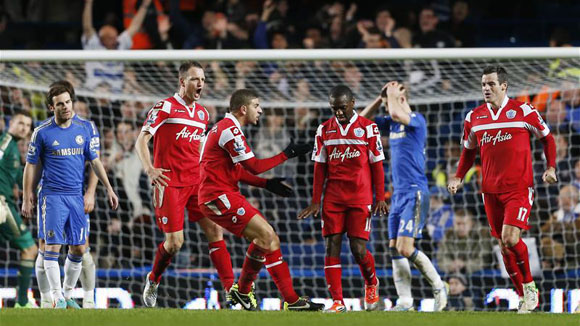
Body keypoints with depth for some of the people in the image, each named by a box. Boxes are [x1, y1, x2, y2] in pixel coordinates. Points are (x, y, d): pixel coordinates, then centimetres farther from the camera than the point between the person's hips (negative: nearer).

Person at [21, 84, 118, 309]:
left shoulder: (83, 130, 7)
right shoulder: (42, 133, -4)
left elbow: (95, 161, 16)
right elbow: (31, 166, 1)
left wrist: (109, 189, 13)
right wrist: (27, 199, -1)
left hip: (76, 197, 4)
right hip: (52, 196, -4)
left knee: (78, 249, 5)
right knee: (52, 248, -9)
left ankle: (68, 294, 19)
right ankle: (58, 299, -6)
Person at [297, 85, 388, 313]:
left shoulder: (367, 128, 0)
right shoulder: (325, 130, 8)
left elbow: (377, 165, 2)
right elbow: (320, 168, 10)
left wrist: (380, 198, -2)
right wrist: (315, 202, 6)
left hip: (360, 197, -3)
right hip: (333, 198, 3)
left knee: (358, 249, -8)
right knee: (332, 246, -5)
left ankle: (371, 284, 23)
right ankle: (337, 302, -3)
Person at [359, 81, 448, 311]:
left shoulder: (417, 120, -9)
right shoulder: (392, 122, 15)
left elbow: (397, 114, -30)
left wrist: (392, 94, -11)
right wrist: (380, 98, 11)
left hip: (415, 193, -9)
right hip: (398, 193, 9)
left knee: (405, 248, -15)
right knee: (395, 249, 2)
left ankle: (438, 286, 0)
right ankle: (405, 301, 2)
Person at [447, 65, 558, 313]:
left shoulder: (523, 111, -4)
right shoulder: (474, 117, 8)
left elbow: (547, 137, 8)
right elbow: (469, 150, 21)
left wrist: (551, 167, -3)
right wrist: (458, 177, 8)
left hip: (519, 188, -5)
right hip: (491, 190, 5)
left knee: (510, 238, -20)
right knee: (504, 245, 5)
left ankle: (529, 287, 0)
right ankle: (525, 297, 16)